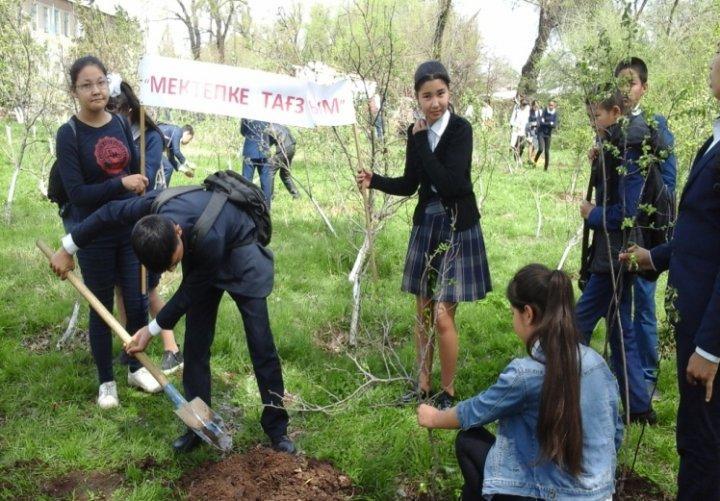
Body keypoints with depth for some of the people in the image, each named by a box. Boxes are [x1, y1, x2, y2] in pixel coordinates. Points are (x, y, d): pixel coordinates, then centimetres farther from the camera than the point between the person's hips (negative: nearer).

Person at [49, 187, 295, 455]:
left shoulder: (210, 241, -42)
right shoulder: (151, 206, -30)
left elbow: (189, 293, -24)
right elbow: (108, 213, -9)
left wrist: (153, 330, -14)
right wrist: (67, 249, 0)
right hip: (198, 250, 5)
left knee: (260, 344, -8)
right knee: (195, 344, 1)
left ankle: (276, 427, 4)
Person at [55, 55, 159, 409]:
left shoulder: (120, 124, 2)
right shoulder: (69, 134, -11)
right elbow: (76, 193, -16)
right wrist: (121, 184, -24)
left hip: (131, 229, 4)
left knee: (137, 303, 9)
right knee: (102, 308, 8)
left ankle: (136, 368, 31)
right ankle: (106, 381, 25)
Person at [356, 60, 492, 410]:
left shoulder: (460, 129, -15)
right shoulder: (416, 131, 2)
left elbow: (450, 184, -25)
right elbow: (410, 184, 9)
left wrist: (422, 142, -20)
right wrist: (374, 181, -6)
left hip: (456, 227, -6)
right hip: (426, 224, 6)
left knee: (443, 316, -5)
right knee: (422, 312, 13)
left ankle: (448, 392, 16)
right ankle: (423, 385, 28)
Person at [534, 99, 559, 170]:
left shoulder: (556, 114, -3)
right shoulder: (544, 111, -7)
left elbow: (555, 125, -13)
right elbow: (540, 122, -14)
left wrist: (545, 123, -19)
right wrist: (550, 123, -17)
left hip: (548, 134, 2)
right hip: (541, 132, -2)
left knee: (547, 151, 3)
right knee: (541, 149, -18)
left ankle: (546, 168, 12)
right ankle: (535, 161, 7)